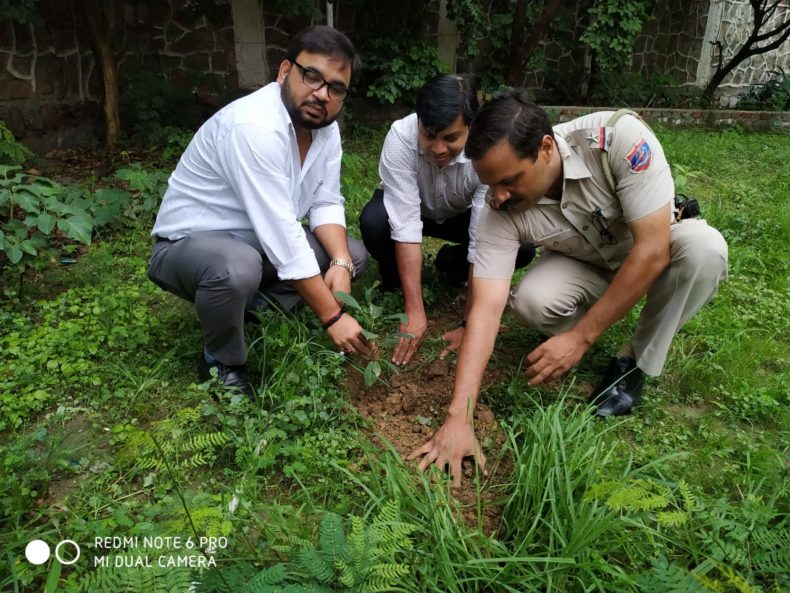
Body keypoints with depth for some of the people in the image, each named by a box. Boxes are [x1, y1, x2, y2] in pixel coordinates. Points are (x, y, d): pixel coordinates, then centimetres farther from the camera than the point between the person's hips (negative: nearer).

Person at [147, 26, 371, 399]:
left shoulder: (325, 126, -5)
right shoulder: (253, 127, -32)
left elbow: (325, 203, -4)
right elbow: (283, 237, -35)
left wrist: (340, 262, -23)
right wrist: (332, 316, -31)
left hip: (263, 243, 8)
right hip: (189, 243, -8)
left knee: (354, 254, 0)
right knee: (238, 268, -40)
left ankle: (254, 312, 2)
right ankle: (222, 362, -9)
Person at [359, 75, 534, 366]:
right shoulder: (401, 138, -35)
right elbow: (405, 225, -36)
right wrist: (415, 311, -38)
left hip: (463, 214, 1)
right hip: (409, 208, -1)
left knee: (523, 244, -23)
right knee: (373, 221, -34)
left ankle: (452, 266, 6)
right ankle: (392, 282, -1)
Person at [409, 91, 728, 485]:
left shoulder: (619, 137, -35)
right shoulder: (501, 213, -27)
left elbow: (653, 250, -33)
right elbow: (486, 308, -31)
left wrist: (581, 338, -32)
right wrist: (459, 417, -38)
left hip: (654, 251, 0)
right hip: (584, 265, 1)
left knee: (703, 247, -34)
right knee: (531, 302, -30)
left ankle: (636, 363, -10)